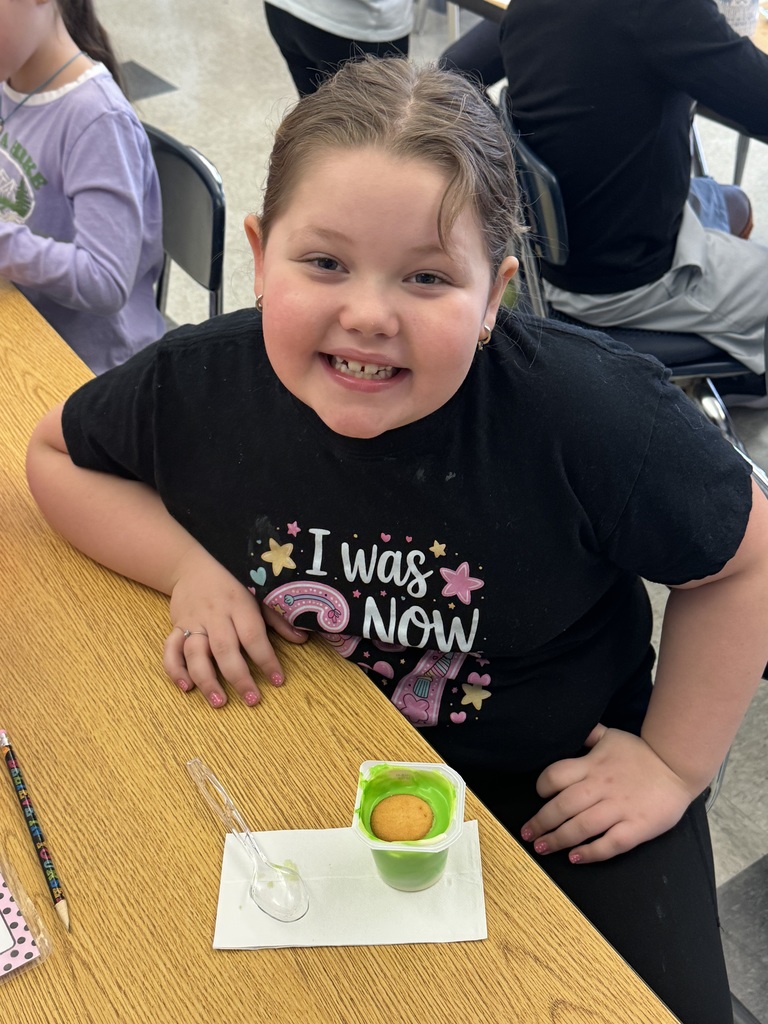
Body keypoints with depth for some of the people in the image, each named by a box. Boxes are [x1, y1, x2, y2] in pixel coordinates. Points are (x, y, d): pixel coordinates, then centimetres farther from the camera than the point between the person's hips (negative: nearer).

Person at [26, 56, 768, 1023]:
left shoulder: (592, 411, -29)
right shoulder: (197, 385, -19)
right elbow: (57, 451, 3)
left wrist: (673, 763, -8)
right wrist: (186, 565, -14)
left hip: (560, 779, -1)